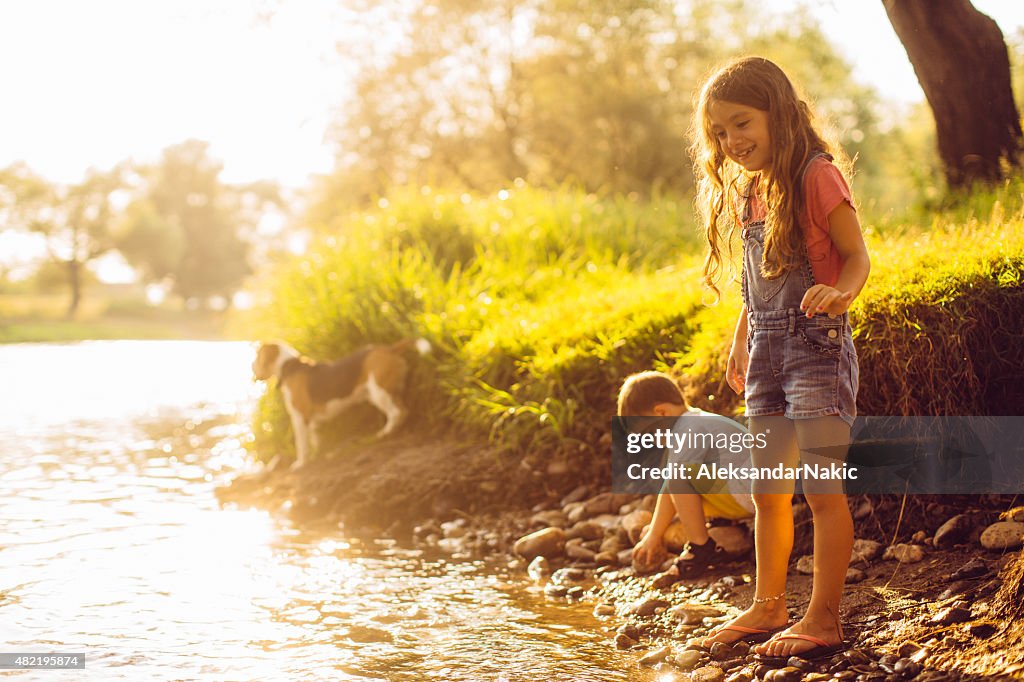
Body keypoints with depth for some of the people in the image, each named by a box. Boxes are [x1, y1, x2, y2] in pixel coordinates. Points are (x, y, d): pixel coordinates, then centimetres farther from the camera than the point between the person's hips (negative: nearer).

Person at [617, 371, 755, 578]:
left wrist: (654, 536, -5)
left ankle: (702, 547, -14)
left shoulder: (689, 431, -14)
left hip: (746, 497, -10)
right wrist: (655, 530, 20)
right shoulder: (699, 422, 18)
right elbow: (672, 492, 20)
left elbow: (672, 486, -14)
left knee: (680, 475, -22)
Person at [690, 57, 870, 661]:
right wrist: (740, 345, 20)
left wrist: (840, 294, -31)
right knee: (768, 492, 12)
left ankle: (823, 619, 1)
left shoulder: (817, 175, -8)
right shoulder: (747, 191, 15)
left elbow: (857, 255, -12)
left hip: (816, 344, -8)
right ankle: (769, 608, 23)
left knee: (821, 488, -5)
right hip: (767, 351, 8)